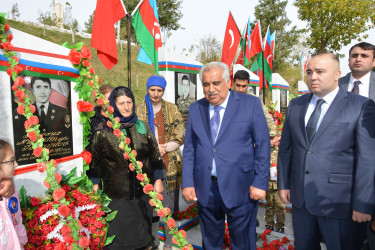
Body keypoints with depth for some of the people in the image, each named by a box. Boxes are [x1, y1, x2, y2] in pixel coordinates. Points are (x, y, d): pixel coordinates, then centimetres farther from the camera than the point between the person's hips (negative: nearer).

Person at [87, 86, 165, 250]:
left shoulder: (142, 127, 2)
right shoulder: (103, 131, -5)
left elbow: (155, 155, 5)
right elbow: (94, 160, -1)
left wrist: (158, 180, 3)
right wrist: (95, 185, -2)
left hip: (142, 192, 2)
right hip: (116, 196, -2)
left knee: (141, 234, 17)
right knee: (118, 237, 10)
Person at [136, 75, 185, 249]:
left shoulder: (172, 109, 6)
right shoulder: (139, 110, 5)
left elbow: (180, 137, 2)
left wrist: (163, 148, -12)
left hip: (170, 165, 0)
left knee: (169, 206, 8)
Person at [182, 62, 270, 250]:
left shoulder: (251, 104, -4)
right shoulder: (195, 109, 6)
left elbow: (263, 145, -4)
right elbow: (189, 148, 6)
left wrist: (260, 183, -9)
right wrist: (187, 183, 1)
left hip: (240, 188, -3)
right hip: (205, 189, 3)